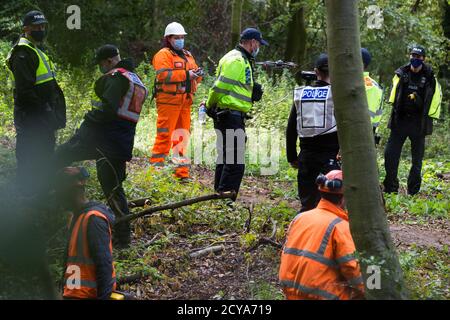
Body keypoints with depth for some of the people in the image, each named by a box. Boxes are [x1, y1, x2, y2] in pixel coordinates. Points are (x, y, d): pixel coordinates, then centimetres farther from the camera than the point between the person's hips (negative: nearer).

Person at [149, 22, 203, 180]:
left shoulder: (187, 55, 22)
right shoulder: (163, 54, -3)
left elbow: (195, 77, 20)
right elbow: (163, 75, -18)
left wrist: (198, 74, -4)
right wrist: (186, 74, -20)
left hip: (184, 102, 8)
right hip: (168, 100, -8)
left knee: (182, 137, 10)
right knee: (165, 135, -10)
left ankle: (182, 173, 15)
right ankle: (156, 166, -6)